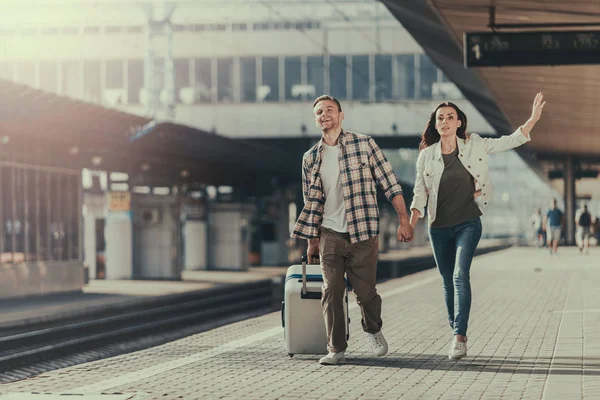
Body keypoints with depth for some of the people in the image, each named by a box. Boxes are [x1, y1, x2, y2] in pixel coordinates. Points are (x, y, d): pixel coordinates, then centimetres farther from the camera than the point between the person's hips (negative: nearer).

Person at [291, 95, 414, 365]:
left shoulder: (364, 144, -1)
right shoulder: (311, 158, 8)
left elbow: (390, 183, -2)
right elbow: (311, 203, 14)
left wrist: (404, 220, -7)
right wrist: (312, 240, 11)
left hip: (363, 234, -2)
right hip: (330, 235, 3)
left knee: (365, 292, 0)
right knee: (331, 292, -2)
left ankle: (373, 330, 29)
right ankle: (336, 349, 7)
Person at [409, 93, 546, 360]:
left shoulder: (474, 146, 0)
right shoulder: (426, 155, 2)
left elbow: (509, 142, 1)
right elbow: (420, 191, 3)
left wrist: (533, 120, -11)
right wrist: (412, 220, -11)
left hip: (468, 223, -2)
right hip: (439, 227, 2)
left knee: (460, 275, -19)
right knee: (448, 281, 8)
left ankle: (460, 338, -23)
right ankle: (456, 335, 21)